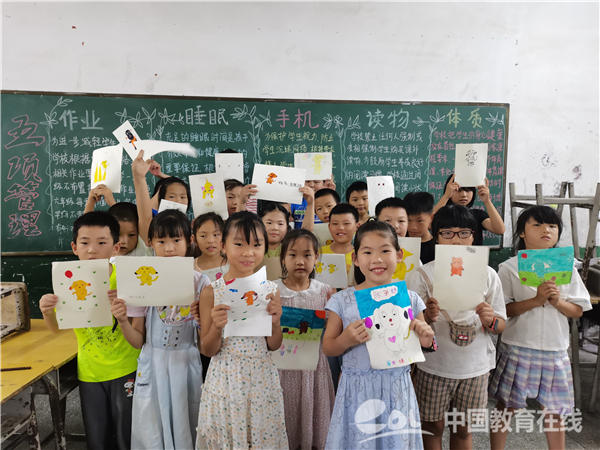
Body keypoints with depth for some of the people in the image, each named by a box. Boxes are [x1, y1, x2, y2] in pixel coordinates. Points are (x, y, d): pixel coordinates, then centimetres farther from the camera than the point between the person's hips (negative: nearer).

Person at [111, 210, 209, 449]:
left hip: (187, 365, 0)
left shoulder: (200, 282, -6)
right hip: (153, 367, 0)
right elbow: (138, 341, -1)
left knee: (185, 430, 14)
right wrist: (123, 321, -18)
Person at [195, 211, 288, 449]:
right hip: (225, 380, -1)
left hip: (262, 379, 1)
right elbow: (208, 350, -3)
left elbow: (274, 346, 1)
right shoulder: (211, 292, -8)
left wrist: (276, 321, -18)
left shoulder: (270, 289, -4)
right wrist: (216, 327, -22)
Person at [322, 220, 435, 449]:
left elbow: (421, 343, 10)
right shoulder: (343, 301, -7)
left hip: (397, 389, 1)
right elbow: (327, 348, 0)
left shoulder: (410, 299, -2)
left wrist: (425, 340, -12)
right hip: (357, 391, -1)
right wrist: (345, 340, -19)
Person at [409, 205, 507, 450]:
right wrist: (428, 317, -28)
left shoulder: (488, 274, -1)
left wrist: (490, 320, -19)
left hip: (475, 366, 2)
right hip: (434, 366, -2)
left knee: (463, 429, 17)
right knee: (433, 426, 13)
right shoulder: (423, 274, -8)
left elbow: (501, 326, 3)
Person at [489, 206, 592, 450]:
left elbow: (578, 311, 4)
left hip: (555, 350, 3)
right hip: (518, 349, -3)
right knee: (506, 405, 8)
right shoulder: (509, 268, -7)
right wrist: (536, 300, -22)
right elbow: (502, 310, -12)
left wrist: (557, 301, -15)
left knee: (555, 409, 15)